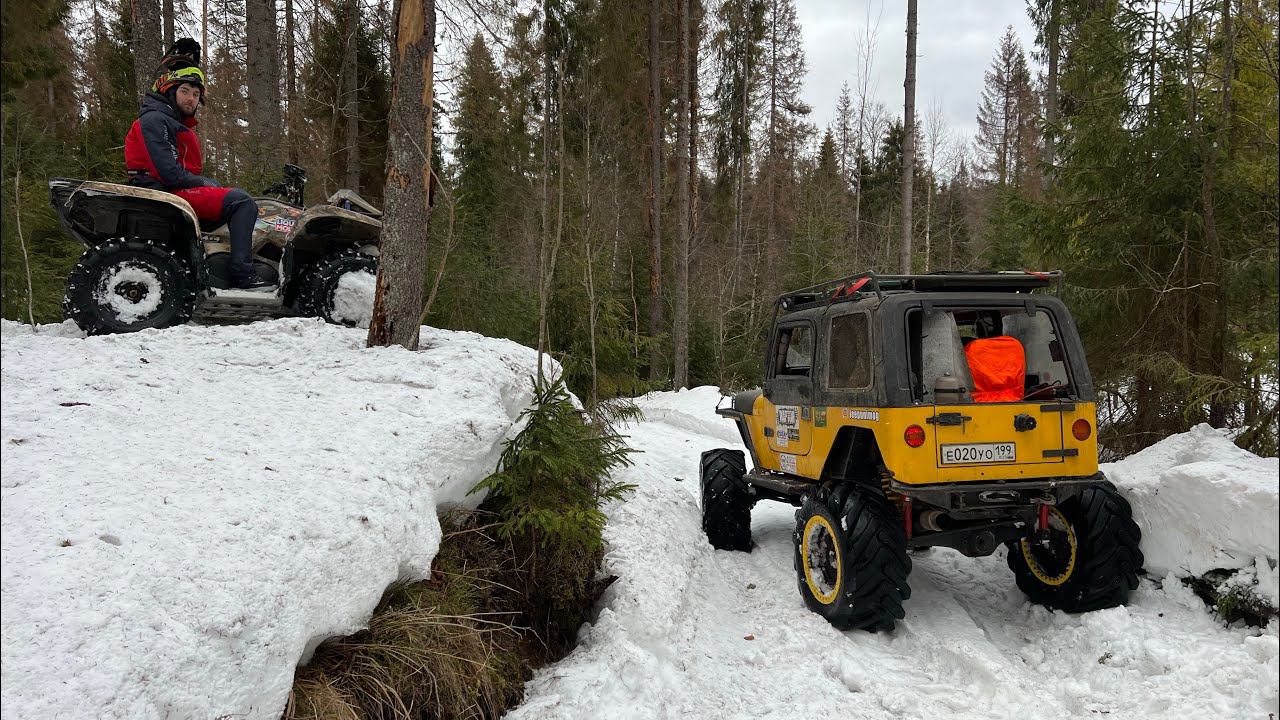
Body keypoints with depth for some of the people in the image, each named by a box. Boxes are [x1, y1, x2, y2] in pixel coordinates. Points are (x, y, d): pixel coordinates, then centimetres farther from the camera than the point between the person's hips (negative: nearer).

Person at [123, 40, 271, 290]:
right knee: (242, 202, -19)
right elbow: (168, 172, -20)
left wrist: (207, 183, 8)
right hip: (166, 194, -11)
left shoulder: (180, 123, 23)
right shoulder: (154, 119, -9)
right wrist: (205, 183, -8)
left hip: (178, 188, 11)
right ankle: (242, 274, -28)